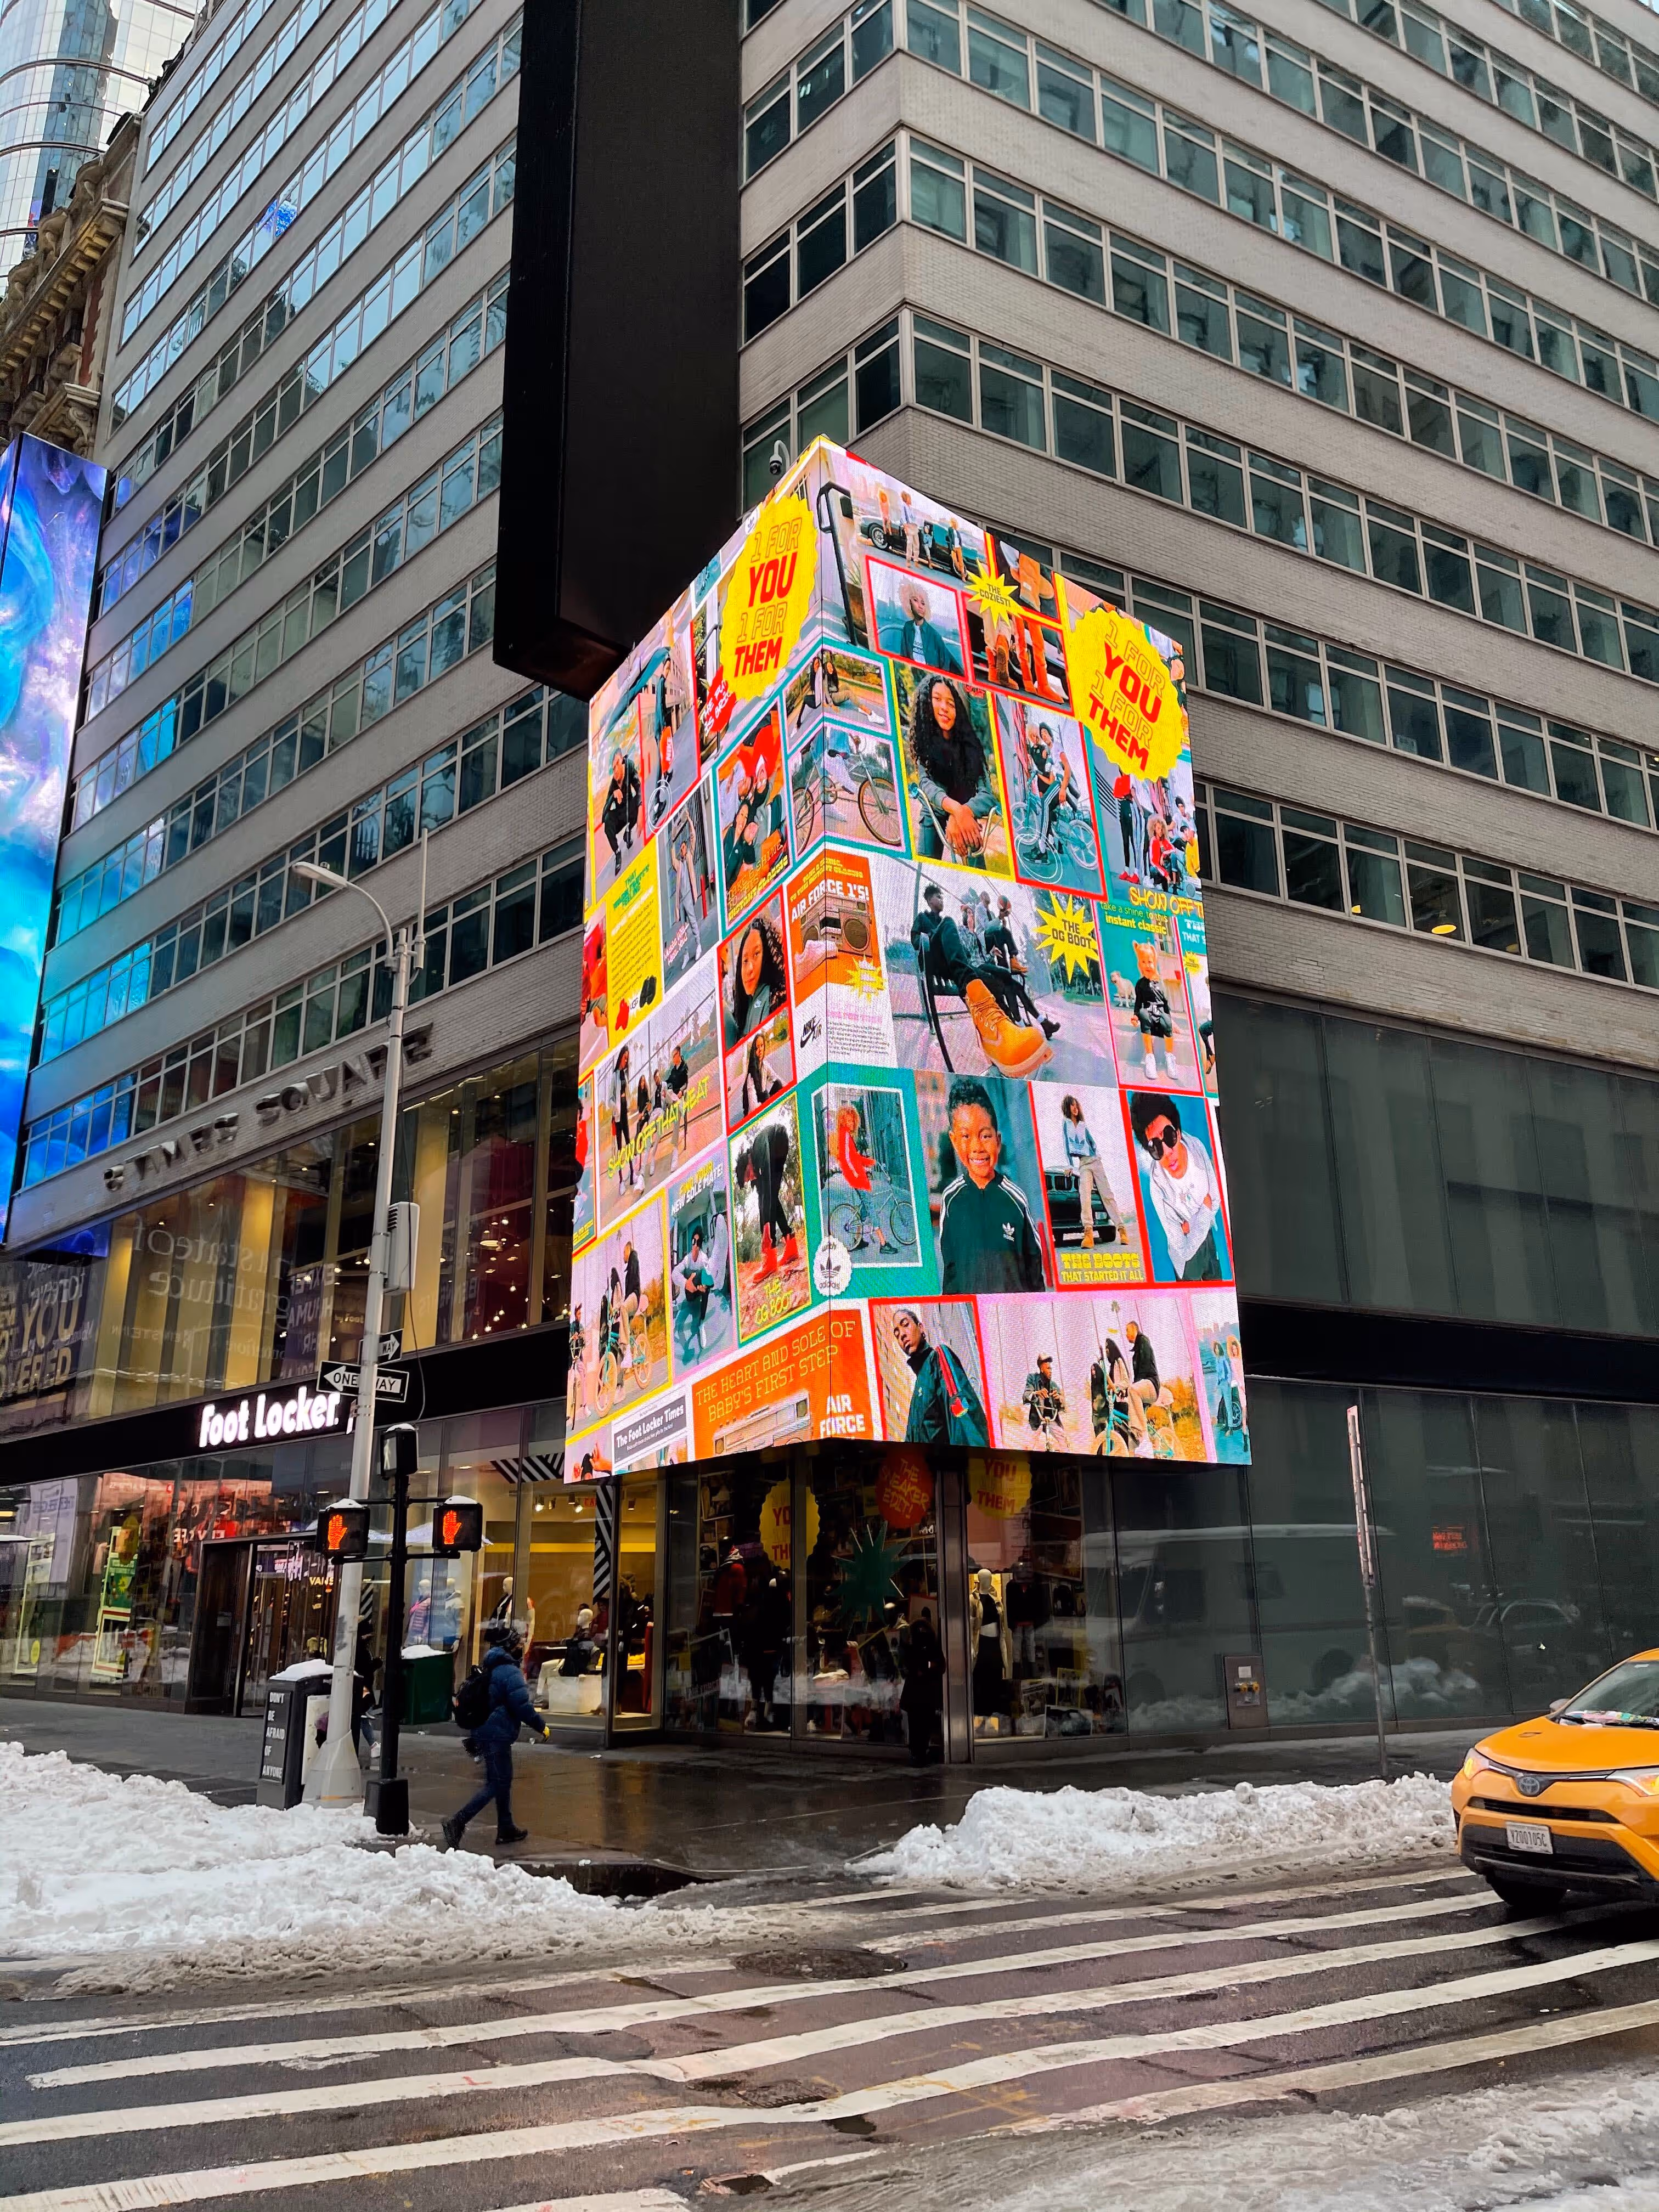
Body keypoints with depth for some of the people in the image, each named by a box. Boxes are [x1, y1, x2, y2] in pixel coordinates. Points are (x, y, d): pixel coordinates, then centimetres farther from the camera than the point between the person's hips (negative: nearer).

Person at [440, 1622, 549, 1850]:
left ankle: (506, 1829, 25)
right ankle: (457, 1822, -16)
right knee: (496, 1783, -7)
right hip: (497, 1735, -10)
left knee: (504, 1780, 18)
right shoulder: (510, 1672, -17)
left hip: (483, 1732, 10)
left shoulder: (489, 1668, 13)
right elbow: (522, 1706, -22)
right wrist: (541, 1727, -10)